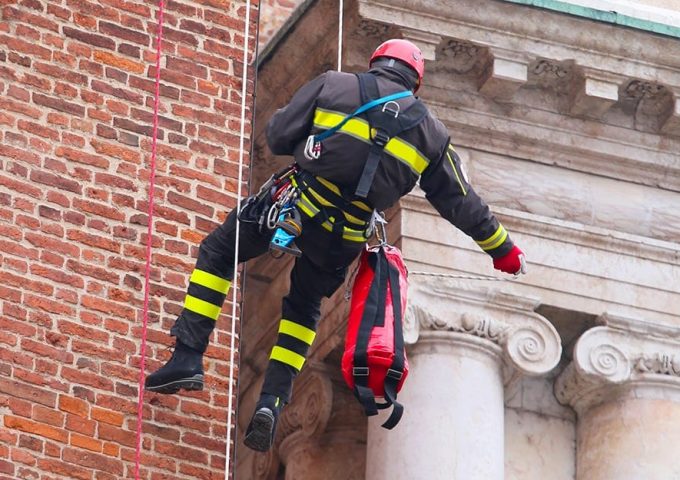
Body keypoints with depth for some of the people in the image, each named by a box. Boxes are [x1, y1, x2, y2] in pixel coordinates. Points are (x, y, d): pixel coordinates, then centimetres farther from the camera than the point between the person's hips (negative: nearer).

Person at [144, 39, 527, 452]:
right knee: (304, 307, 26)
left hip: (292, 206, -3)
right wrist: (503, 249, 27)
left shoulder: (332, 85, 3)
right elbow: (461, 202, 15)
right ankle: (272, 402, 10)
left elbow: (278, 135, 1)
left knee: (217, 254, 18)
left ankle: (188, 357, 4)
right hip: (342, 241, 3)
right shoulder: (430, 132, 11)